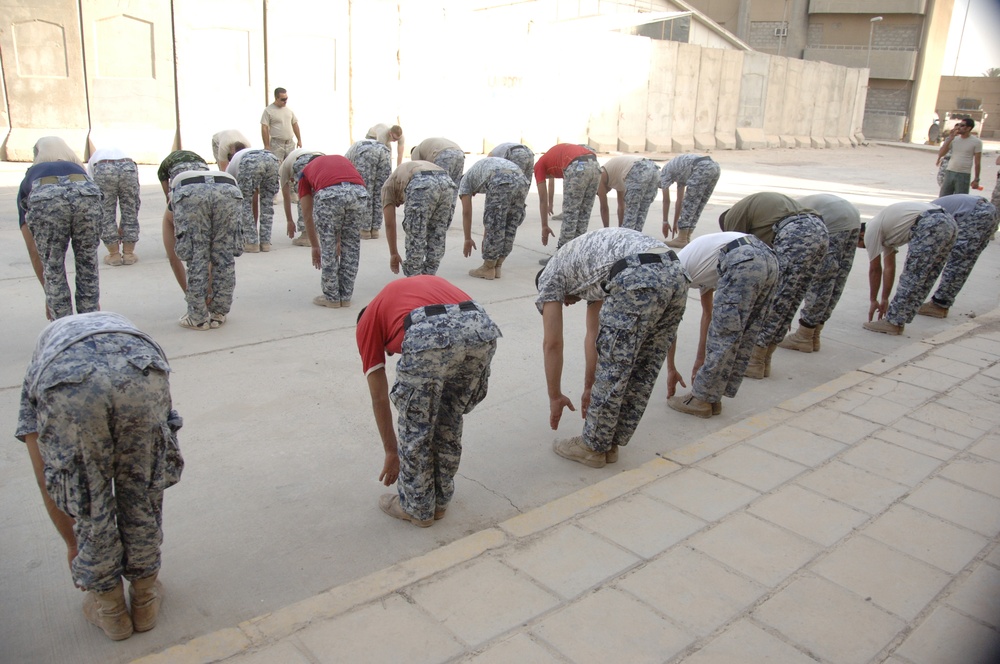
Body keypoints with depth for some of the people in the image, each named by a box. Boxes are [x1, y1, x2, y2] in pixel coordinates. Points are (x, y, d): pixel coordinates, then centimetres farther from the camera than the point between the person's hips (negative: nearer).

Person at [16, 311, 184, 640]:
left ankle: (110, 609, 42)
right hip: (143, 372, 1)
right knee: (142, 490, 26)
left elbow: (46, 479, 41)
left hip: (67, 387, -1)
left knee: (87, 500, 24)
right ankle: (145, 598, 44)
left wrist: (72, 543, 55)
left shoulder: (38, 371, 42)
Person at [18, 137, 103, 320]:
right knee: (88, 265, 22)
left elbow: (33, 251, 35)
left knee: (52, 270, 19)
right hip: (87, 196, 1)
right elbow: (89, 248, 42)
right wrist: (93, 296, 49)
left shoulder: (29, 180, 39)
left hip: (45, 201, -1)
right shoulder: (79, 170, 42)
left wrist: (49, 295, 43)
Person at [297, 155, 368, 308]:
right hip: (359, 191, 3)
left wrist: (315, 246, 42)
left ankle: (331, 297, 26)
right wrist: (340, 241, 51)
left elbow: (308, 215, 30)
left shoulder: (306, 170, 33)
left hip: (329, 193, -3)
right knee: (352, 245, 21)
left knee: (328, 247, 17)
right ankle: (345, 296, 29)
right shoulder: (343, 160, 40)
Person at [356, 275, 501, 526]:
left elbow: (379, 398, 30)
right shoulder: (426, 284, 43)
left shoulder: (368, 321, 30)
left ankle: (416, 507, 35)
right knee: (451, 419, 27)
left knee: (415, 426, 20)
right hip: (482, 328, 5)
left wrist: (391, 452, 43)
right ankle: (440, 499, 41)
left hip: (430, 334, -5)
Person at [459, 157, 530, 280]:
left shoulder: (466, 179, 29)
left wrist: (468, 239, 32)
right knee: (510, 227, 18)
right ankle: (497, 267, 24)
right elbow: (491, 211, 46)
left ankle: (488, 269, 17)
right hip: (521, 179, 6)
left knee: (494, 227, 7)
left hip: (501, 182, -6)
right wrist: (487, 233, 51)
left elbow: (466, 212, 24)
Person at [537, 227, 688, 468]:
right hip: (675, 273, 8)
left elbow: (552, 343, 19)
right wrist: (589, 388, 46)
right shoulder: (593, 272, 41)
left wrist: (555, 396, 29)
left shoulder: (550, 275, 22)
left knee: (613, 369, 8)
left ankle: (593, 447, 25)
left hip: (638, 278, -8)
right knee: (643, 370, 20)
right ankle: (610, 443, 34)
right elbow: (594, 335, 42)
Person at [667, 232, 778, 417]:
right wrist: (700, 360, 45)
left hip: (743, 262, -8)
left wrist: (671, 369, 29)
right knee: (745, 336, 16)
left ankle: (700, 399, 14)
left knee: (723, 335, 3)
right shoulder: (700, 265, 39)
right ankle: (712, 396, 25)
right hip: (768, 257, 8)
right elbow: (708, 313, 43)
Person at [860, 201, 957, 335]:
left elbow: (875, 270, 10)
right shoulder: (884, 230, 32)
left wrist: (873, 300, 21)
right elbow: (889, 267, 34)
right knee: (924, 279, 13)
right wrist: (884, 299, 36)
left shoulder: (871, 231, 6)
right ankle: (898, 320, 19)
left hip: (930, 225, -10)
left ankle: (893, 323, 2)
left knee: (912, 277, -3)